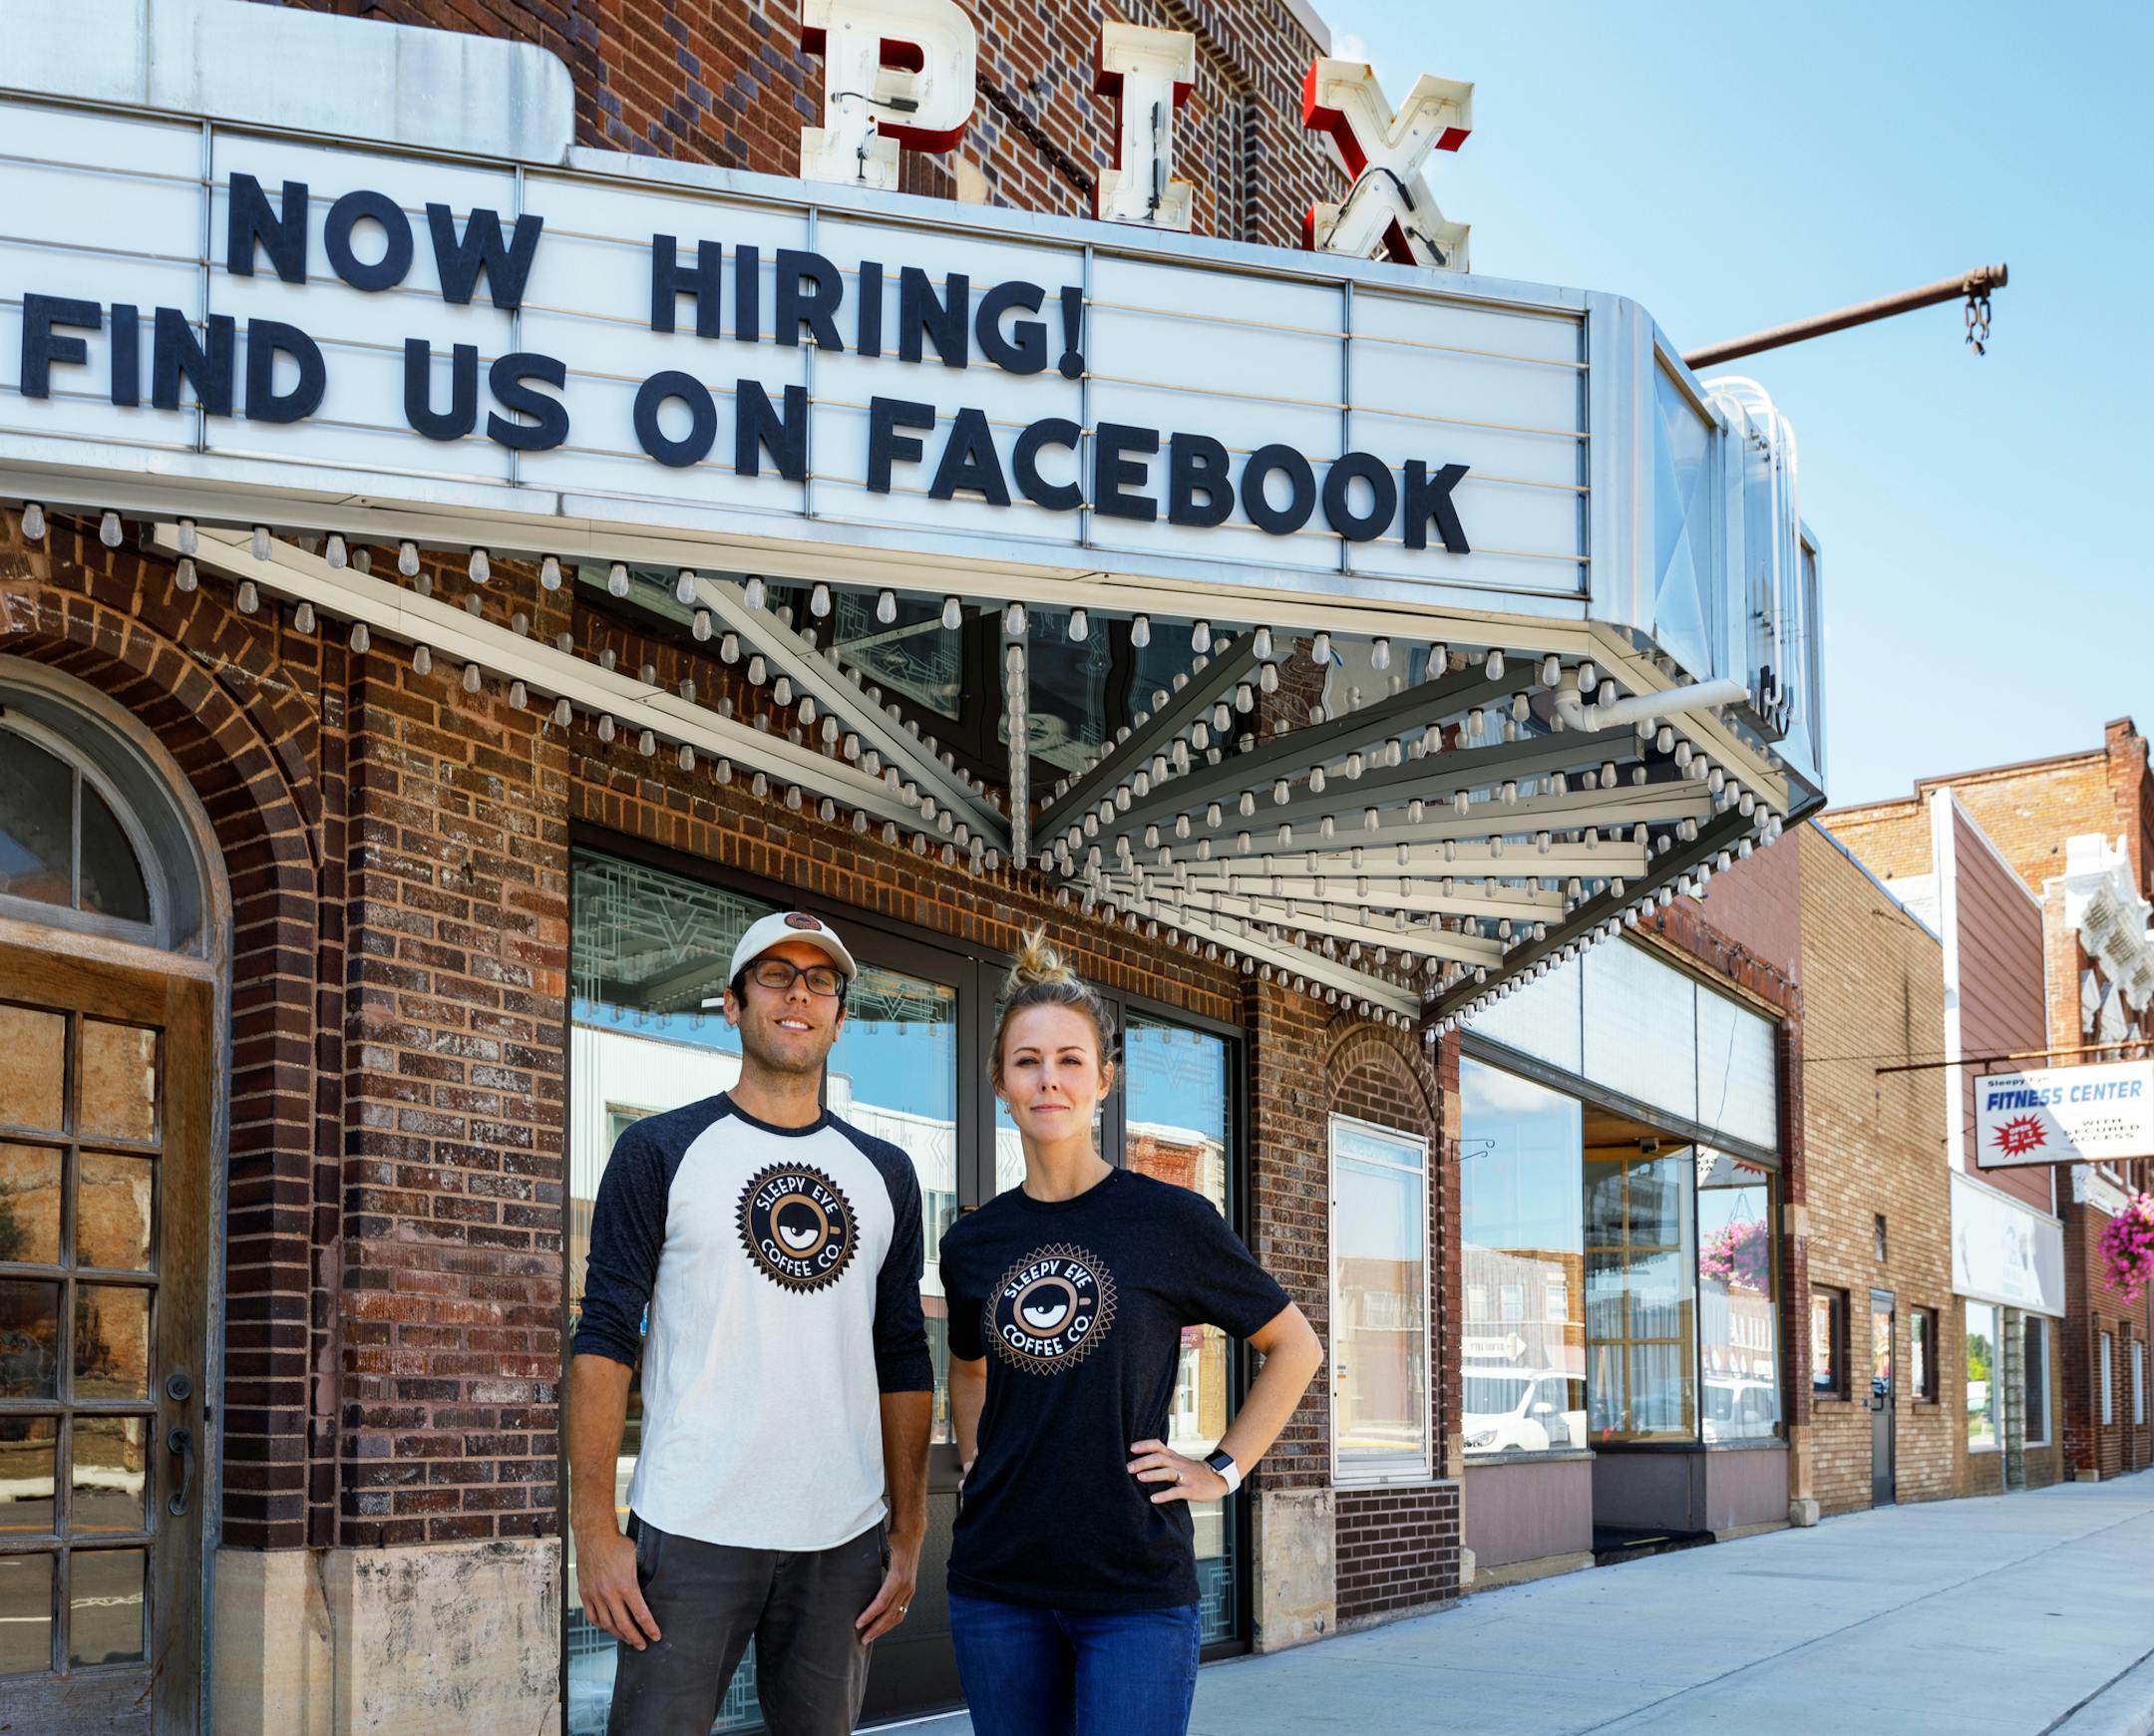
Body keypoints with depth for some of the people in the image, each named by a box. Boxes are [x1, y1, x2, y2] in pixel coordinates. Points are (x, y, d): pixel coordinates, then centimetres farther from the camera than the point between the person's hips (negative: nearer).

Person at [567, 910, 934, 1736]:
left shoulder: (884, 1173, 13)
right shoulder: (661, 1151, 2)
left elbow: (903, 1363, 14)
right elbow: (605, 1339, -3)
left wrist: (908, 1535, 8)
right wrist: (595, 1528, -10)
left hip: (842, 1544, 4)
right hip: (691, 1537, -3)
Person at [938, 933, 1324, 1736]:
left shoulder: (1169, 1219, -4)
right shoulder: (973, 1244, 7)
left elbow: (1295, 1347, 6)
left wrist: (1222, 1469, -1)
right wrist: (975, 1465, 13)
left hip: (1135, 1587, -3)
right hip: (997, 1581, 4)